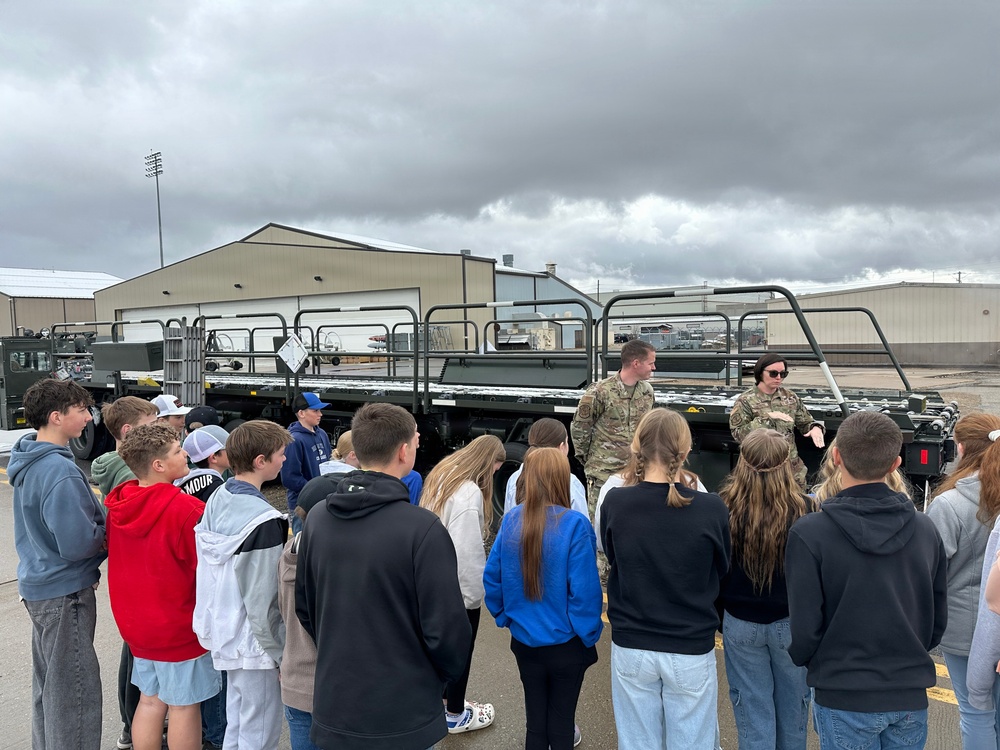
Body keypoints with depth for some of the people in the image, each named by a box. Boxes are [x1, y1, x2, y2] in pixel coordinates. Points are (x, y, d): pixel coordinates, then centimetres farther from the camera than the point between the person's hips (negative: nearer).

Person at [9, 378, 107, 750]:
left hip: (39, 584, 10)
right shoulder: (59, 471, -26)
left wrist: (98, 523, 5)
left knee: (47, 682, 23)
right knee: (73, 690, 3)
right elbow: (78, 544, -27)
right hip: (64, 592, -10)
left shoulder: (29, 460, 4)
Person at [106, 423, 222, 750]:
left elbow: (120, 555, 12)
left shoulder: (117, 505, -2)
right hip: (179, 625, -7)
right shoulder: (186, 508, -25)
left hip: (135, 622, 7)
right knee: (184, 705, 8)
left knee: (149, 700, 19)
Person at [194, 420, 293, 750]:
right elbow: (262, 597, -22)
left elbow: (215, 568, 10)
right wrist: (279, 652, -12)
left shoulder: (217, 499, 1)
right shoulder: (263, 519, -25)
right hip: (252, 641, -9)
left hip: (223, 631, 9)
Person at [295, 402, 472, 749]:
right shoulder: (422, 529, -23)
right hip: (403, 718, -4)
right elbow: (446, 627, -18)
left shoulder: (317, 518, -5)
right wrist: (446, 672, 2)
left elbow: (303, 606, 6)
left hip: (332, 709, 5)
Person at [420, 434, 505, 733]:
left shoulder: (442, 474, 0)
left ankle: (444, 697, 44)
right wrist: (475, 590, -16)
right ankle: (455, 715, 29)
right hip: (459, 586, -8)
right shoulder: (469, 491, -28)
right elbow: (467, 551, -29)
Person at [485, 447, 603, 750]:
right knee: (560, 720, 15)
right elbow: (585, 590, -21)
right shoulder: (575, 525, -21)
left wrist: (505, 617, 13)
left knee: (535, 718, 19)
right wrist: (589, 635, -6)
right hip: (565, 644, -3)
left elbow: (492, 577, -2)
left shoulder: (511, 521, -8)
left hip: (524, 641, 4)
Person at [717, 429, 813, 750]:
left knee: (753, 709, 14)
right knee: (792, 706, 22)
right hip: (791, 623, 0)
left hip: (740, 624, 0)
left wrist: (719, 617, 9)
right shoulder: (803, 509, -20)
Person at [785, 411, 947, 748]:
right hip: (911, 695, 4)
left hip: (845, 698, -4)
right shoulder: (924, 528, -4)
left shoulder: (809, 533, -19)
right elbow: (939, 616, 5)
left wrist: (803, 659, 6)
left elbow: (805, 626, -15)